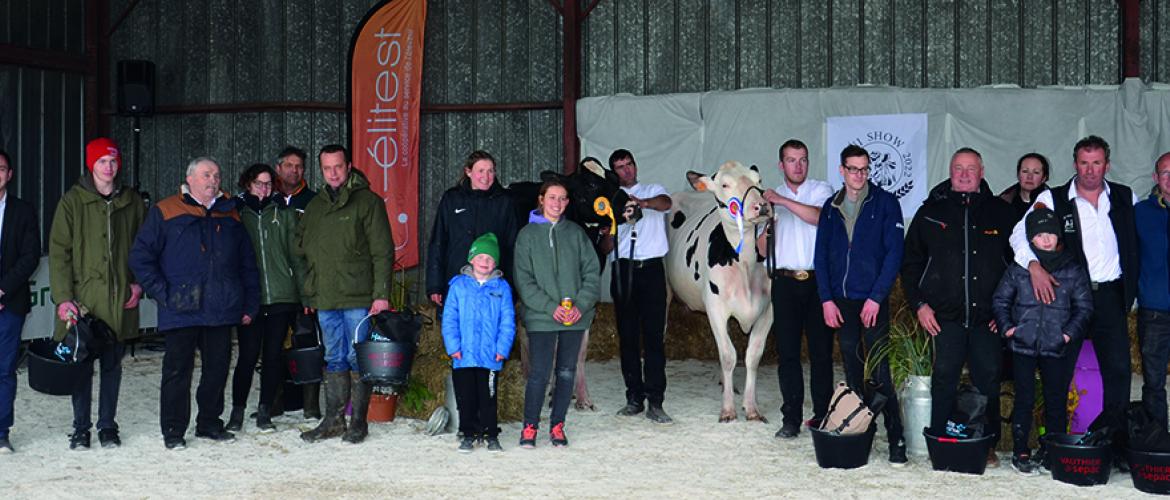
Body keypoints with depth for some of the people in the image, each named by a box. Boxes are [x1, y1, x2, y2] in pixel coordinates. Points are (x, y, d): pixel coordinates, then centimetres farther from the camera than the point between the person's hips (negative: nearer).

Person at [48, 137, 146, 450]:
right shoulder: (72, 201, -1)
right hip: (82, 298, -2)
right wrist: (63, 297, -12)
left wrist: (138, 284, 1)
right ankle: (81, 427, 15)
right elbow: (59, 252, -5)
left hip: (120, 301, 2)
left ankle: (107, 425, 19)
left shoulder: (132, 202, 7)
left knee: (112, 366, 9)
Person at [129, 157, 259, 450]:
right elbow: (140, 257, -1)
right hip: (181, 312, -4)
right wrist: (162, 293, -9)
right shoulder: (166, 213, 2)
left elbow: (247, 264, 17)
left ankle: (209, 423, 23)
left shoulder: (230, 216, 15)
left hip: (221, 311, 4)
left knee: (218, 368, 9)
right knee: (178, 370, 0)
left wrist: (250, 304, 11)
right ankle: (173, 430, 10)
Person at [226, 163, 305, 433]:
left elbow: (296, 254, 9)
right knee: (248, 355, -3)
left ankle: (265, 412, 16)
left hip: (282, 296, 1)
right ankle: (237, 411, 12)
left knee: (273, 355, 5)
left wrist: (305, 291, 4)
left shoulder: (284, 213, 9)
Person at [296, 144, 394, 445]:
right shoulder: (315, 206, 16)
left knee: (359, 360, 0)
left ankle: (358, 421, 7)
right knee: (334, 360, 10)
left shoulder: (367, 201, -2)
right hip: (325, 299, 6)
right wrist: (309, 294, 14)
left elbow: (383, 251, -7)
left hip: (358, 298, -5)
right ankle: (333, 420, 16)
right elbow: (303, 250, 21)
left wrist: (381, 293, -14)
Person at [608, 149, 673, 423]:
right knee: (627, 336, 3)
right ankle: (634, 398, 10)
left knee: (653, 336, -7)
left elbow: (666, 202, -12)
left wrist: (641, 203, -32)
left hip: (651, 269, -2)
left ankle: (655, 402, -8)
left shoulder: (653, 190, 14)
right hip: (623, 270, 2)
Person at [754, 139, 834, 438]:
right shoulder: (771, 198, 15)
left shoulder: (821, 190, 6)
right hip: (785, 282, 2)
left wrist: (783, 201, -20)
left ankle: (822, 413, 12)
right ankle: (791, 418, 4)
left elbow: (820, 217, -17)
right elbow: (763, 250, 13)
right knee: (787, 351, 0)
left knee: (821, 349, 2)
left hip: (817, 280, -2)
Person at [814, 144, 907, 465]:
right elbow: (821, 256, 10)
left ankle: (896, 440, -5)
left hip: (873, 300, -4)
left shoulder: (885, 203, -1)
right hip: (840, 301, 4)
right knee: (853, 373, 10)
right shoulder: (831, 208, 11)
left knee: (879, 372, -9)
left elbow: (894, 252, -6)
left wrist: (876, 297, -12)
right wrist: (826, 299, 0)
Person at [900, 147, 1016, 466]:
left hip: (989, 316, 1)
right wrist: (918, 304, 1)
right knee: (944, 379, -2)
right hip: (945, 314, -1)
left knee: (988, 380, 3)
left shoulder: (1000, 212, 9)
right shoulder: (931, 212, 8)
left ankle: (987, 445, 12)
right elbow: (910, 262, 10)